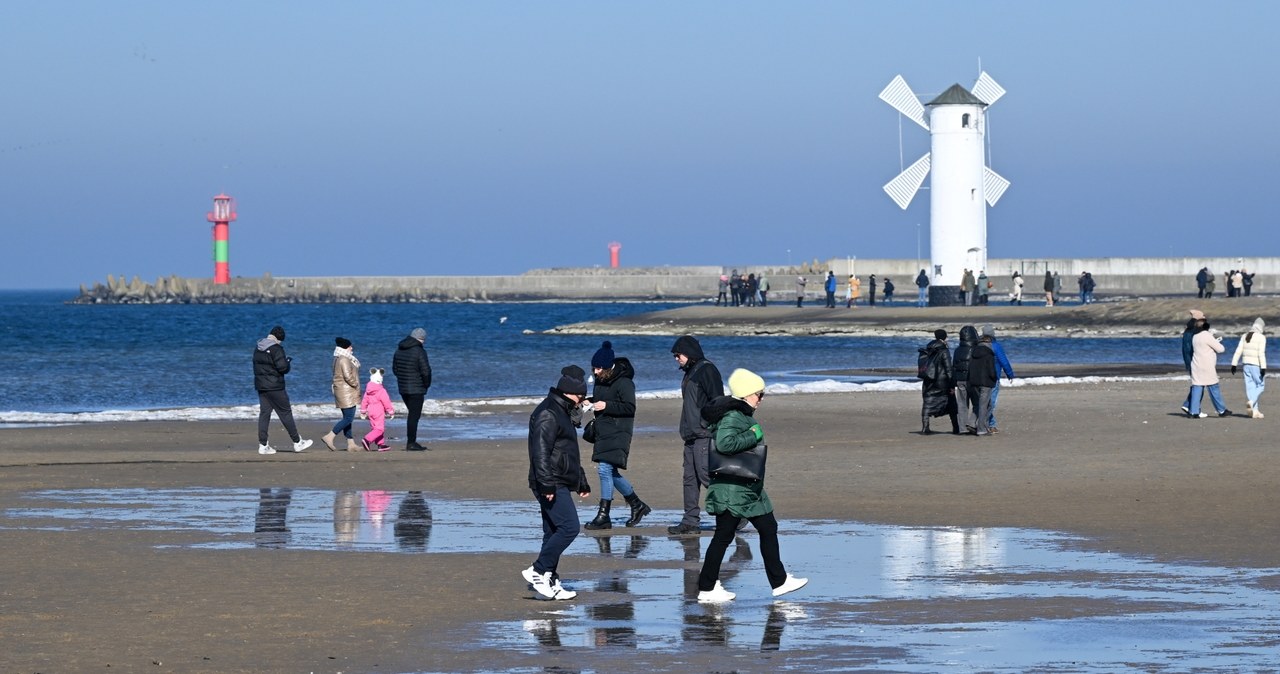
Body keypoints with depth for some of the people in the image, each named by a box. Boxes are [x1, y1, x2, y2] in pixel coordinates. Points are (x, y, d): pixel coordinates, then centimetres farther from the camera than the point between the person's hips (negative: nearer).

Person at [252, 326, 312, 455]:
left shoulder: (258, 348, 9)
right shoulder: (276, 349, -16)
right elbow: (283, 368, -21)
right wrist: (289, 363, 2)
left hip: (260, 385, 7)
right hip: (274, 386, -7)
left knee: (264, 413, 8)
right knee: (285, 413, 2)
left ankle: (263, 445, 4)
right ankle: (297, 442, 9)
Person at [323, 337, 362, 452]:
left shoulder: (338, 359, 14)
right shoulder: (344, 360, -17)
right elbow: (348, 376, -24)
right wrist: (355, 384, -10)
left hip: (346, 393, 11)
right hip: (346, 392, -11)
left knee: (347, 418, 11)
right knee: (348, 418, -9)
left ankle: (351, 444, 14)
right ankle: (329, 437, -12)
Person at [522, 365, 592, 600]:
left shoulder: (563, 413, 22)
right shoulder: (548, 414, -12)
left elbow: (570, 454, 32)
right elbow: (541, 451, -22)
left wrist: (582, 483, 34)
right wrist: (546, 484, -28)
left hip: (560, 485, 11)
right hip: (551, 486, -11)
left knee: (554, 533, 10)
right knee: (569, 528, -15)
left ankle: (550, 581, 12)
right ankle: (538, 571, -13)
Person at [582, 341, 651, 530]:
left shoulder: (624, 382, -13)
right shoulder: (601, 380, 12)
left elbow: (630, 408, -16)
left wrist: (606, 406, -23)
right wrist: (590, 402, 5)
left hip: (618, 433, -9)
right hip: (603, 433, 9)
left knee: (605, 469, -15)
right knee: (611, 472, 11)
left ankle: (603, 515, -12)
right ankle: (637, 505, 26)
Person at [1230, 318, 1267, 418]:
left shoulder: (1245, 336, 8)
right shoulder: (1261, 337, -10)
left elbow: (1238, 351, 6)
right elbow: (1261, 353, -17)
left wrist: (1234, 364, 9)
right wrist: (1263, 368, -18)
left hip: (1247, 365, 6)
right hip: (1256, 365, -6)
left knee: (1250, 387, 7)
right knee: (1261, 385, 6)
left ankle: (1254, 411, 7)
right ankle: (1251, 402, -20)